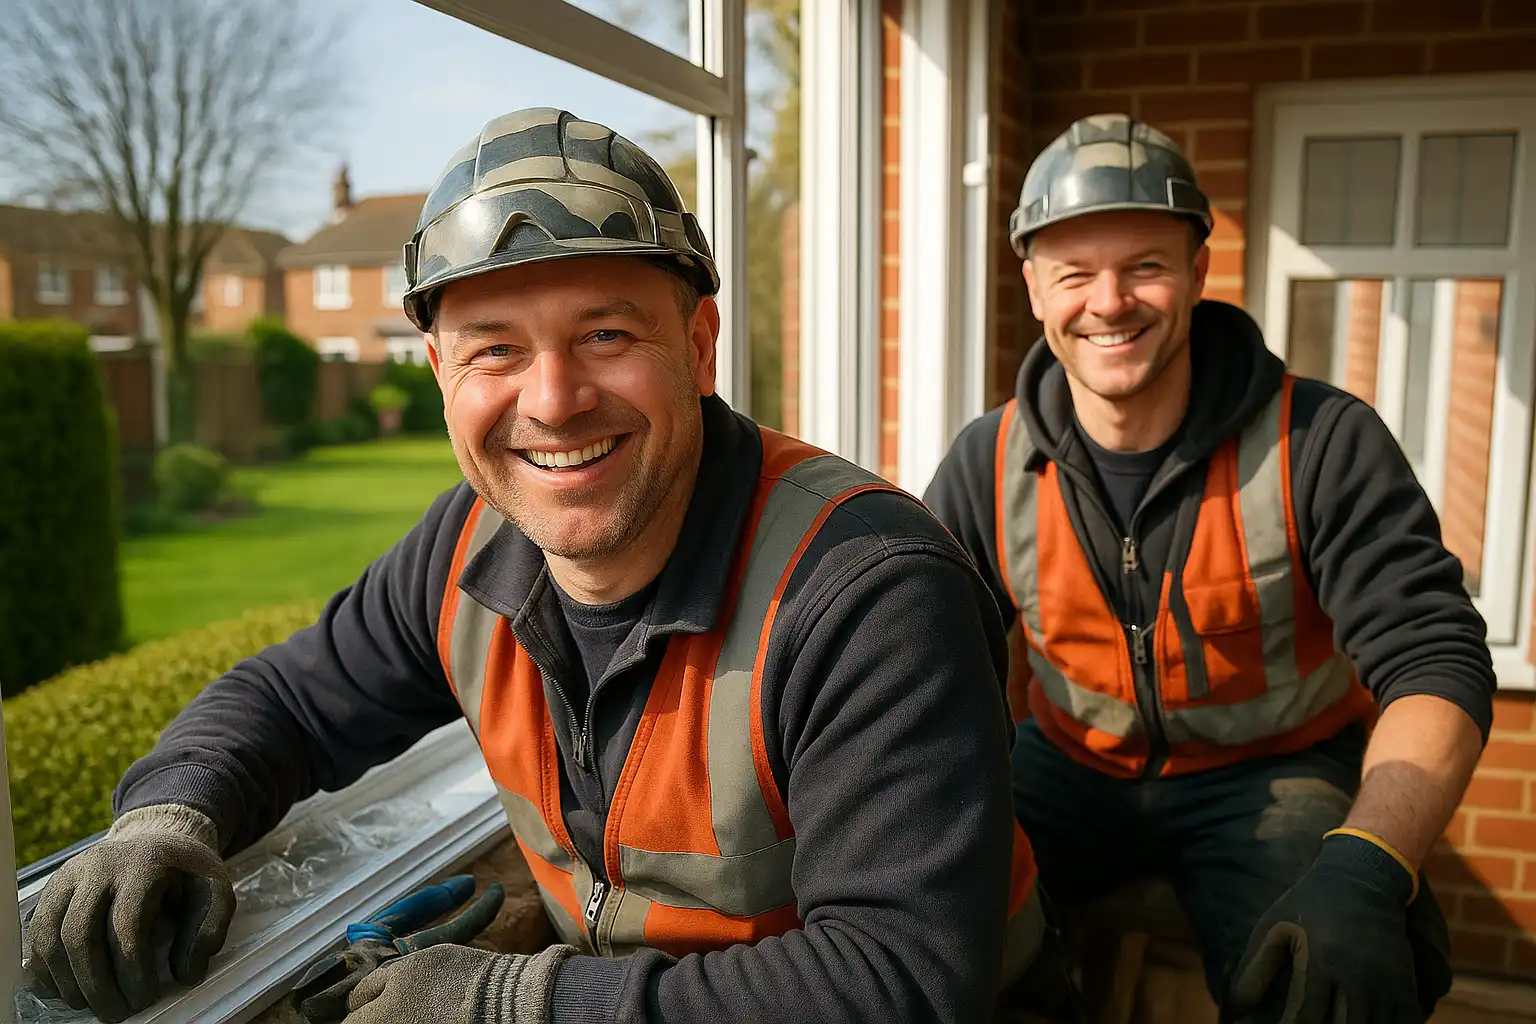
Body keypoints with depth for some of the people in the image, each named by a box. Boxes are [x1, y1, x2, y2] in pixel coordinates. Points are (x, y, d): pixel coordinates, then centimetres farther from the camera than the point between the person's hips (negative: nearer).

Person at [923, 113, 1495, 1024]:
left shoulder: (1323, 443, -16)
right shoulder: (989, 466, -8)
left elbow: (1437, 664, -19)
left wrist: (1362, 873, -37)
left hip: (1273, 773, -2)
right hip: (1072, 767, 3)